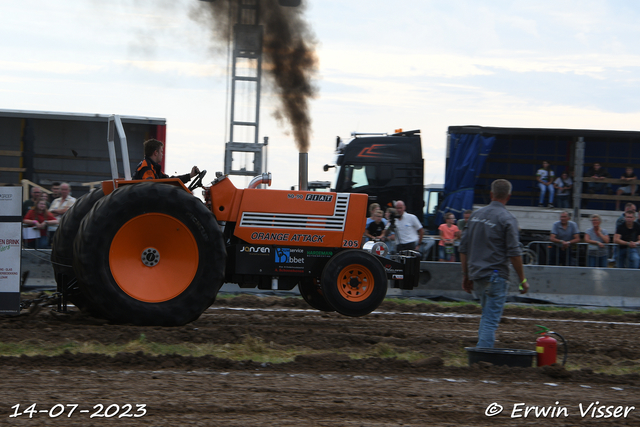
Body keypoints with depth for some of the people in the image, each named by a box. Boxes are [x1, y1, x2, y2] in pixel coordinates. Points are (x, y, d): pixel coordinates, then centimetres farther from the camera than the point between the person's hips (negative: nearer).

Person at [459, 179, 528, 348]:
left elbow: (464, 248, 13)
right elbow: (514, 253, -13)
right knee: (490, 320, -5)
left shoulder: (476, 215, 9)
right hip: (496, 276, -6)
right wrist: (522, 280, -5)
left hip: (476, 276, 6)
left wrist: (466, 275, 20)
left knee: (487, 315, 21)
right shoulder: (507, 218, -10)